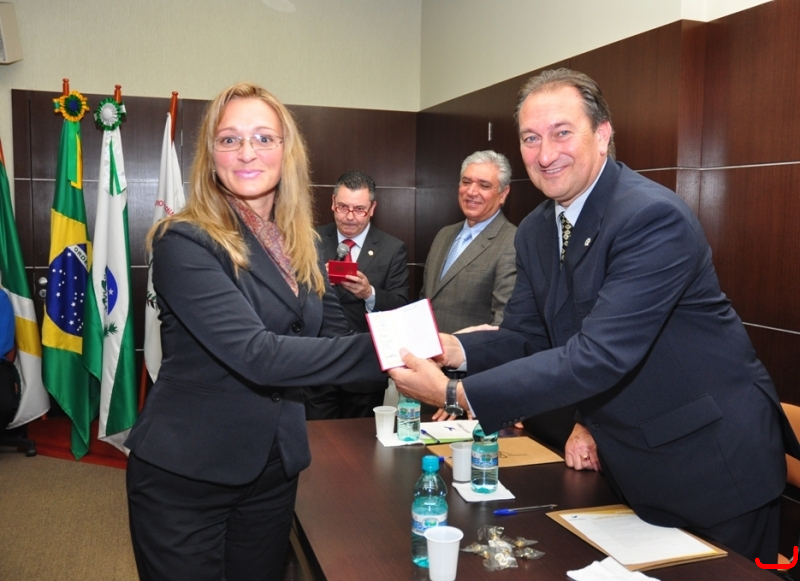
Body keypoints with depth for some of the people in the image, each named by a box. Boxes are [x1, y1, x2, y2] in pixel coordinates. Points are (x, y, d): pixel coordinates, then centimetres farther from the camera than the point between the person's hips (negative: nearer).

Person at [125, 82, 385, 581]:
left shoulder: (302, 244, 4)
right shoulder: (184, 242, -17)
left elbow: (333, 334, 4)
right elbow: (256, 355, -28)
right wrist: (382, 351, -32)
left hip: (274, 467, 6)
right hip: (184, 474, -6)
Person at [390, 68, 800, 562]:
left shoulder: (654, 217, -26)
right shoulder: (535, 232, 0)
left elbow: (599, 354, -34)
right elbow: (525, 335, 4)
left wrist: (455, 394, -35)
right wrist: (455, 349, -18)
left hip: (714, 463, -7)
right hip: (626, 462, 7)